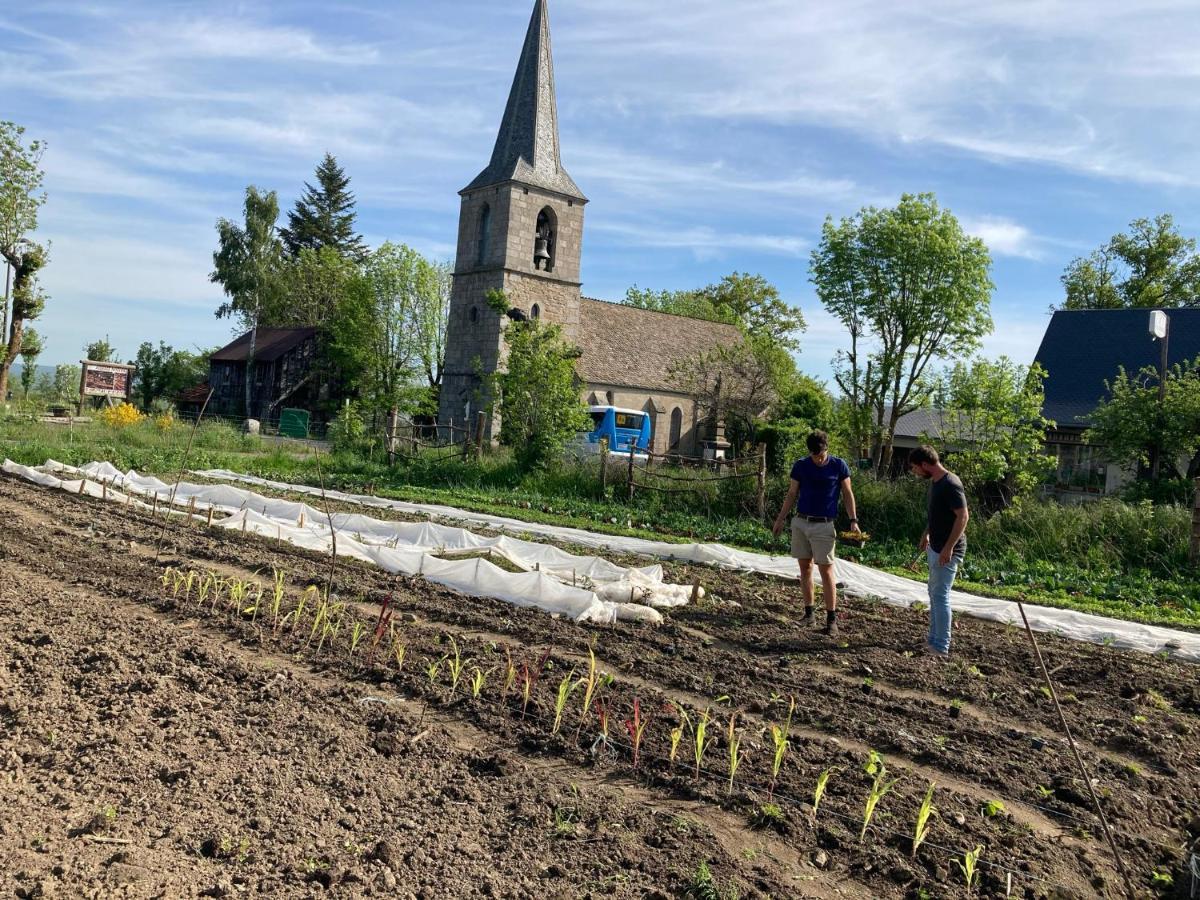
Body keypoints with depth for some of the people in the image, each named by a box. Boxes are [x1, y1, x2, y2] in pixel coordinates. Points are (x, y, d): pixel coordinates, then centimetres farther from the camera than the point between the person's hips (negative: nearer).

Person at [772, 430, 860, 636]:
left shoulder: (839, 465, -3)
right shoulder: (800, 466, 2)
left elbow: (847, 494, 2)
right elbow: (792, 494, 10)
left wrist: (853, 520, -6)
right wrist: (780, 519, 8)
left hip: (824, 526, -3)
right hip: (800, 522, 3)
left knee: (826, 572, -5)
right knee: (805, 568, 8)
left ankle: (832, 619, 0)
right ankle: (808, 613, 18)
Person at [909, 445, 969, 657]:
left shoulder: (951, 484, -21)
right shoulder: (935, 482, 9)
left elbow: (963, 516, -24)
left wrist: (948, 548, -25)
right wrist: (926, 534, 24)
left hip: (947, 551, -10)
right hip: (935, 548, 10)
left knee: (940, 595, -5)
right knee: (935, 593, 15)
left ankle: (941, 647, 1)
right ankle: (934, 640, 24)